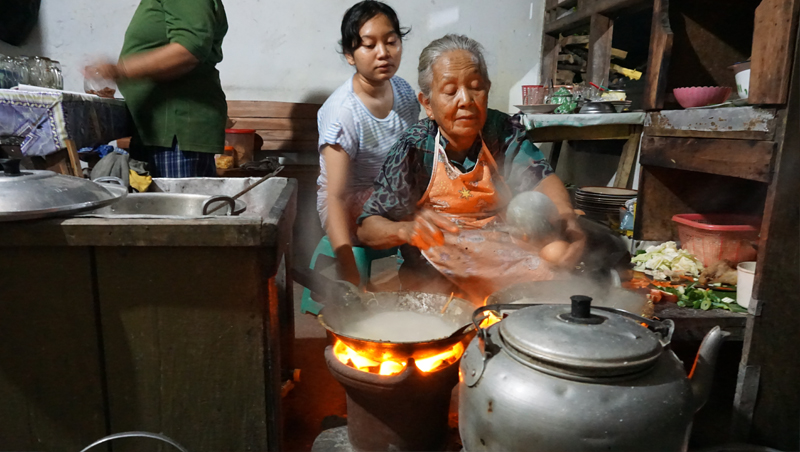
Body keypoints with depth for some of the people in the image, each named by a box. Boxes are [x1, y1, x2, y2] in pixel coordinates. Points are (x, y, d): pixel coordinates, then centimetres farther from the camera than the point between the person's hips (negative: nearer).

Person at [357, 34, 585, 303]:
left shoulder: (504, 131, 1)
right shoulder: (414, 150, -9)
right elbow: (367, 228, -10)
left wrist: (566, 216, -33)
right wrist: (406, 230, -32)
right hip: (437, 277, -3)